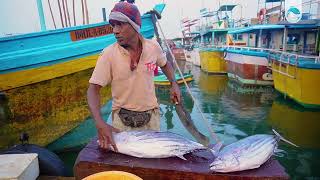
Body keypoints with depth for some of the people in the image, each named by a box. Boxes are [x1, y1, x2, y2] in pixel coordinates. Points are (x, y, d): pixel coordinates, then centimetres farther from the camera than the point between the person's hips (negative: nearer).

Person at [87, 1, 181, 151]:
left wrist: (174, 84, -4)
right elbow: (93, 89, -17)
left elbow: (165, 64, 13)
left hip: (151, 115, 2)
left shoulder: (153, 47, -9)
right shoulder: (108, 54, -17)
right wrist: (100, 124, -31)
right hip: (122, 118, -2)